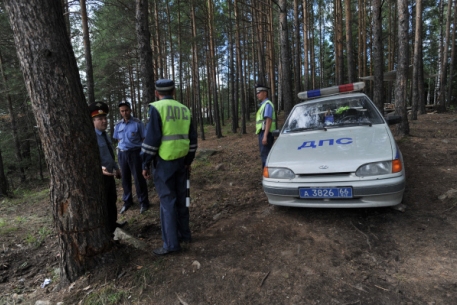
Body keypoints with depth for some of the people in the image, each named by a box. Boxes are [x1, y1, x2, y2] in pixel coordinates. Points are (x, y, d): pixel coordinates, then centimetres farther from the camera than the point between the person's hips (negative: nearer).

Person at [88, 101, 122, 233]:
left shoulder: (105, 135, 9)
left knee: (112, 200, 24)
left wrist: (116, 168, 20)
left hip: (109, 174, 10)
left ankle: (113, 224, 44)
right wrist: (100, 169, -43)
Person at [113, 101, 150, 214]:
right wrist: (119, 153, 8)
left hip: (135, 153, -4)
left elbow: (144, 139, -4)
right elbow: (118, 140, 15)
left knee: (138, 178, 0)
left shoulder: (138, 123, -6)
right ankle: (127, 201, 27)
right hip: (122, 153, 4)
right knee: (125, 178, 12)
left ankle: (143, 202, 12)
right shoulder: (118, 125, 7)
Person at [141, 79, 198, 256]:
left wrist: (146, 164, -5)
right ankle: (184, 234, 27)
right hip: (181, 160, 6)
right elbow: (192, 138, 12)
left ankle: (171, 243, 7)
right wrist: (188, 161, 19)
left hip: (164, 161, -6)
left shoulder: (157, 108, -7)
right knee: (180, 199, 15)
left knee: (167, 201, 0)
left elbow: (152, 138, -13)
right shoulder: (184, 109, 10)